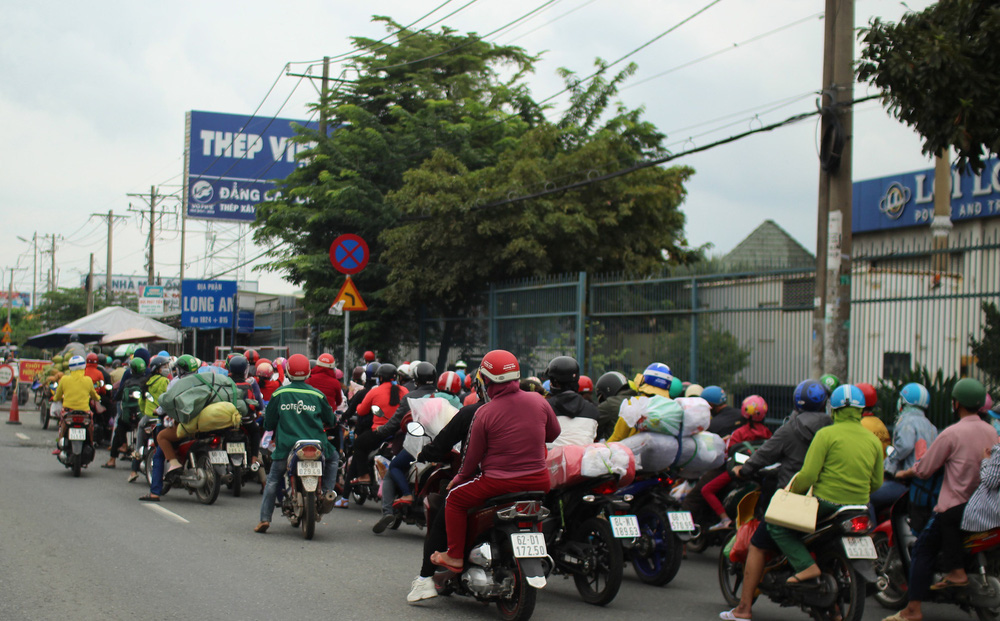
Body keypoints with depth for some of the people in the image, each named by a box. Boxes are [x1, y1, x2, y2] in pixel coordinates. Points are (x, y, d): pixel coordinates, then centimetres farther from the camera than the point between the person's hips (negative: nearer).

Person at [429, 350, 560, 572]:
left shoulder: (484, 413, -10)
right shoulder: (538, 401, -1)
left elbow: (473, 456, -2)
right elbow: (554, 433, 15)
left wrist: (459, 478, 17)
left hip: (499, 483, -4)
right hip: (539, 482, 4)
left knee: (454, 499, 16)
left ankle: (455, 557, 15)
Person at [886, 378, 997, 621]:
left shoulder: (952, 433, -15)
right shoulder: (991, 432, 4)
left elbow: (925, 468, -9)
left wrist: (904, 473, 11)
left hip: (954, 506, -7)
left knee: (923, 550, 2)